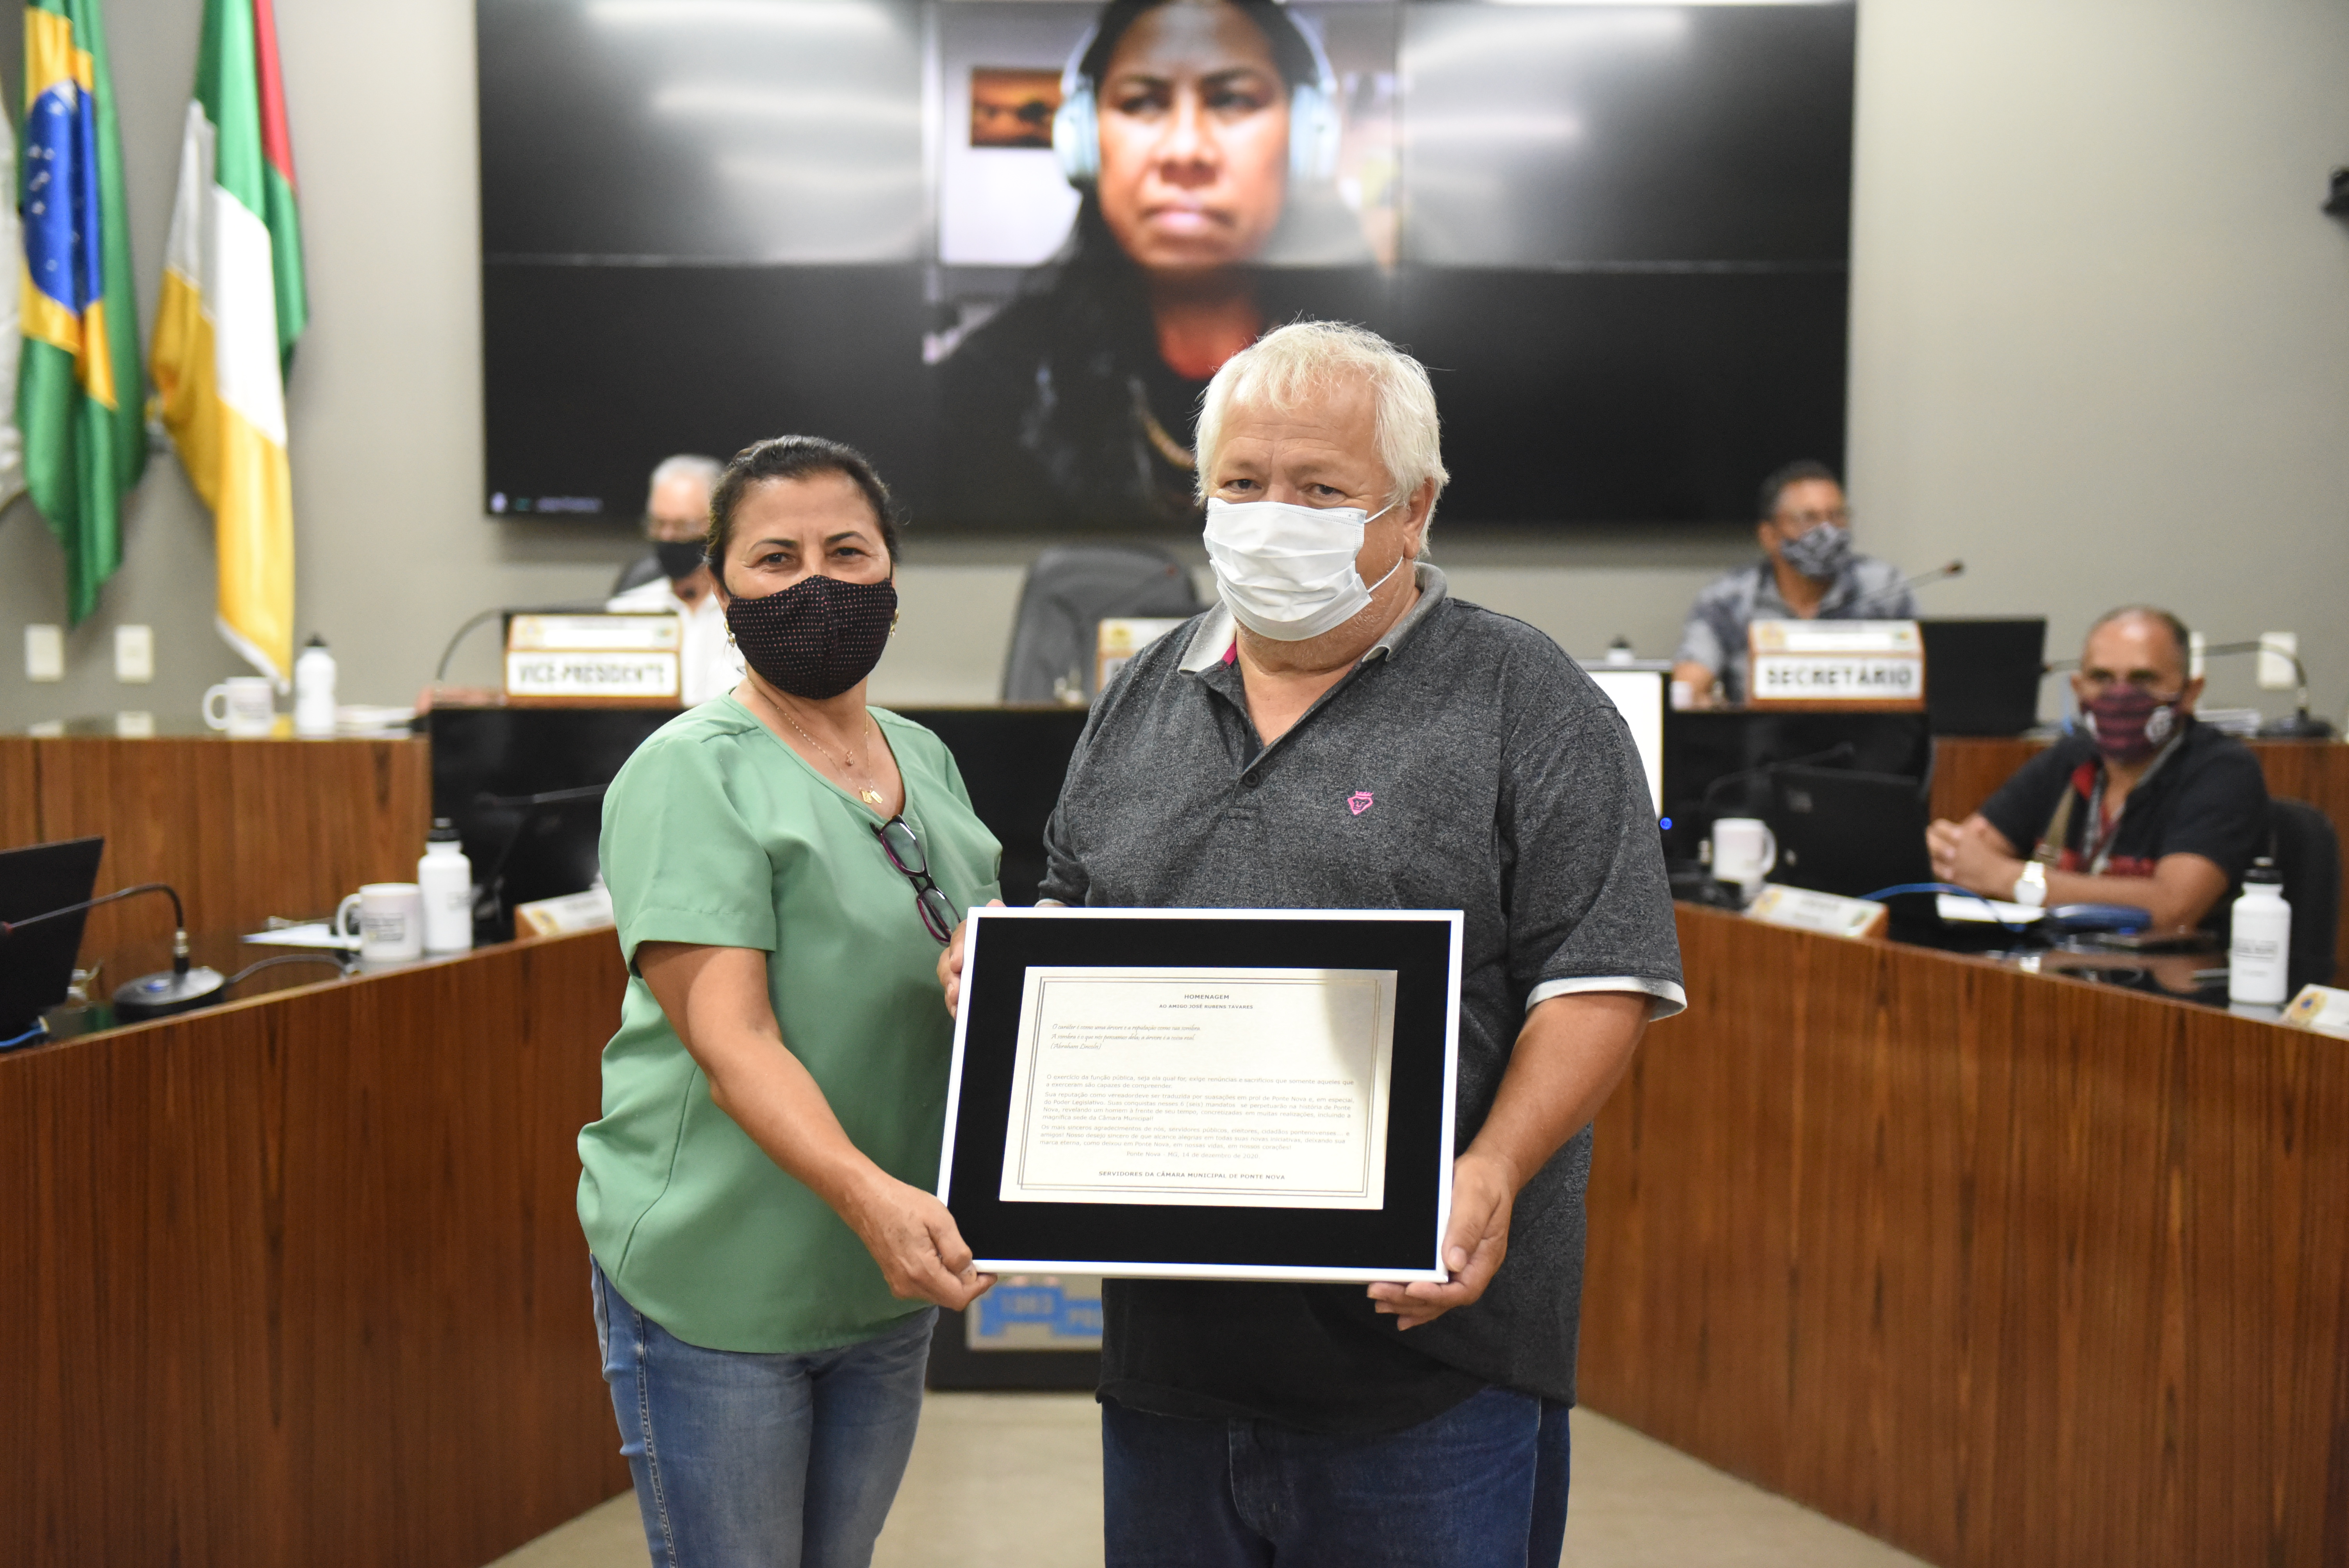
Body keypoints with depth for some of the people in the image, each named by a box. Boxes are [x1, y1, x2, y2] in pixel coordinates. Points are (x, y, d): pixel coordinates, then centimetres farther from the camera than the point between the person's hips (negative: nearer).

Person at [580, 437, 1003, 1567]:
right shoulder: (691, 773, -13)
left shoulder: (926, 760, 9)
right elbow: (728, 1034, -23)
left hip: (888, 1285, 7)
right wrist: (867, 1193, -37)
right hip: (715, 1288, -6)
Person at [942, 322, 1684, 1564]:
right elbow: (1073, 921, 22)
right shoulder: (1145, 695, 13)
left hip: (1423, 1334, -5)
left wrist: (1493, 1173, -23)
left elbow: (1595, 981, -10)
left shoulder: (1528, 706, -4)